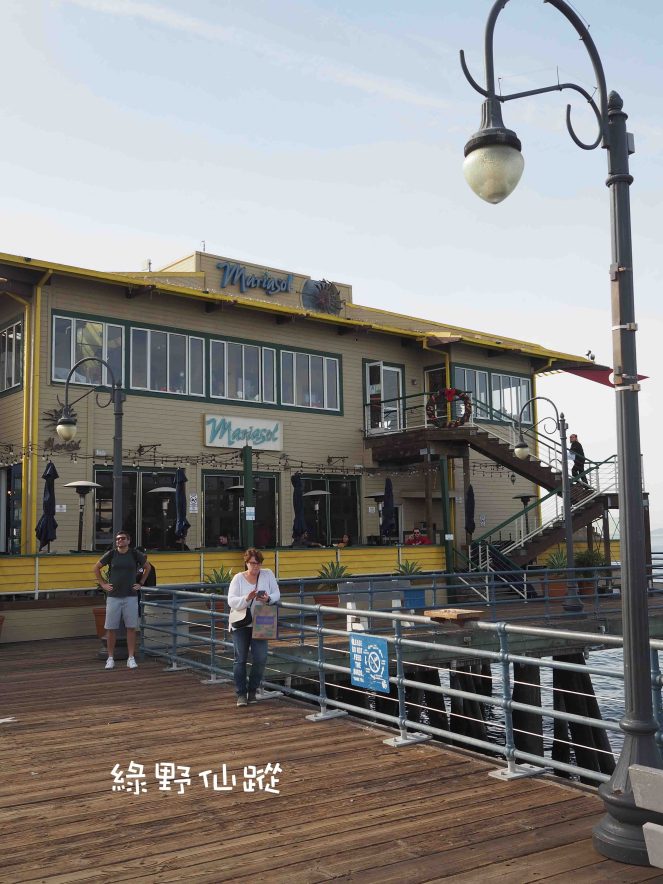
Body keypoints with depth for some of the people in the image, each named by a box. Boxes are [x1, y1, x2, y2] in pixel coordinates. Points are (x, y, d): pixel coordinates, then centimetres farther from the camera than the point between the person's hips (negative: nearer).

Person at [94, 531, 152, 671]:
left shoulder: (135, 554, 1)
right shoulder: (111, 554, 0)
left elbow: (148, 567, 15)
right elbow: (96, 568, 12)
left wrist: (141, 583, 10)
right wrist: (103, 584, 6)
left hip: (131, 596, 0)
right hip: (113, 596, 0)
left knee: (131, 628, 0)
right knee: (110, 628, 2)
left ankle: (131, 658, 7)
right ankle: (110, 658, 13)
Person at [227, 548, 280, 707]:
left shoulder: (268, 574, 0)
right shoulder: (238, 578, -5)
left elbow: (277, 594, 0)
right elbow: (231, 601, -12)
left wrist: (268, 599, -22)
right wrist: (247, 598, -29)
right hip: (240, 624, -1)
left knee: (260, 658, -6)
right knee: (240, 659, 2)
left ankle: (252, 691, 13)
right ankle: (241, 694, 11)